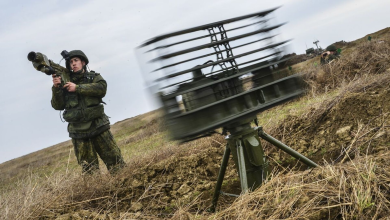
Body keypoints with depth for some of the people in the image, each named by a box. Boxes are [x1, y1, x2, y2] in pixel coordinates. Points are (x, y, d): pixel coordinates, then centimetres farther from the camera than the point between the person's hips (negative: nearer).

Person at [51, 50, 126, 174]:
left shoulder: (94, 77, 9)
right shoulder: (65, 82, 12)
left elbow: (102, 88, -13)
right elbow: (58, 106, 5)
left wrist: (77, 88, -16)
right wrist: (56, 88, -12)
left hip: (98, 126, -1)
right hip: (78, 132, 1)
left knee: (115, 161, 0)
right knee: (89, 170, 4)